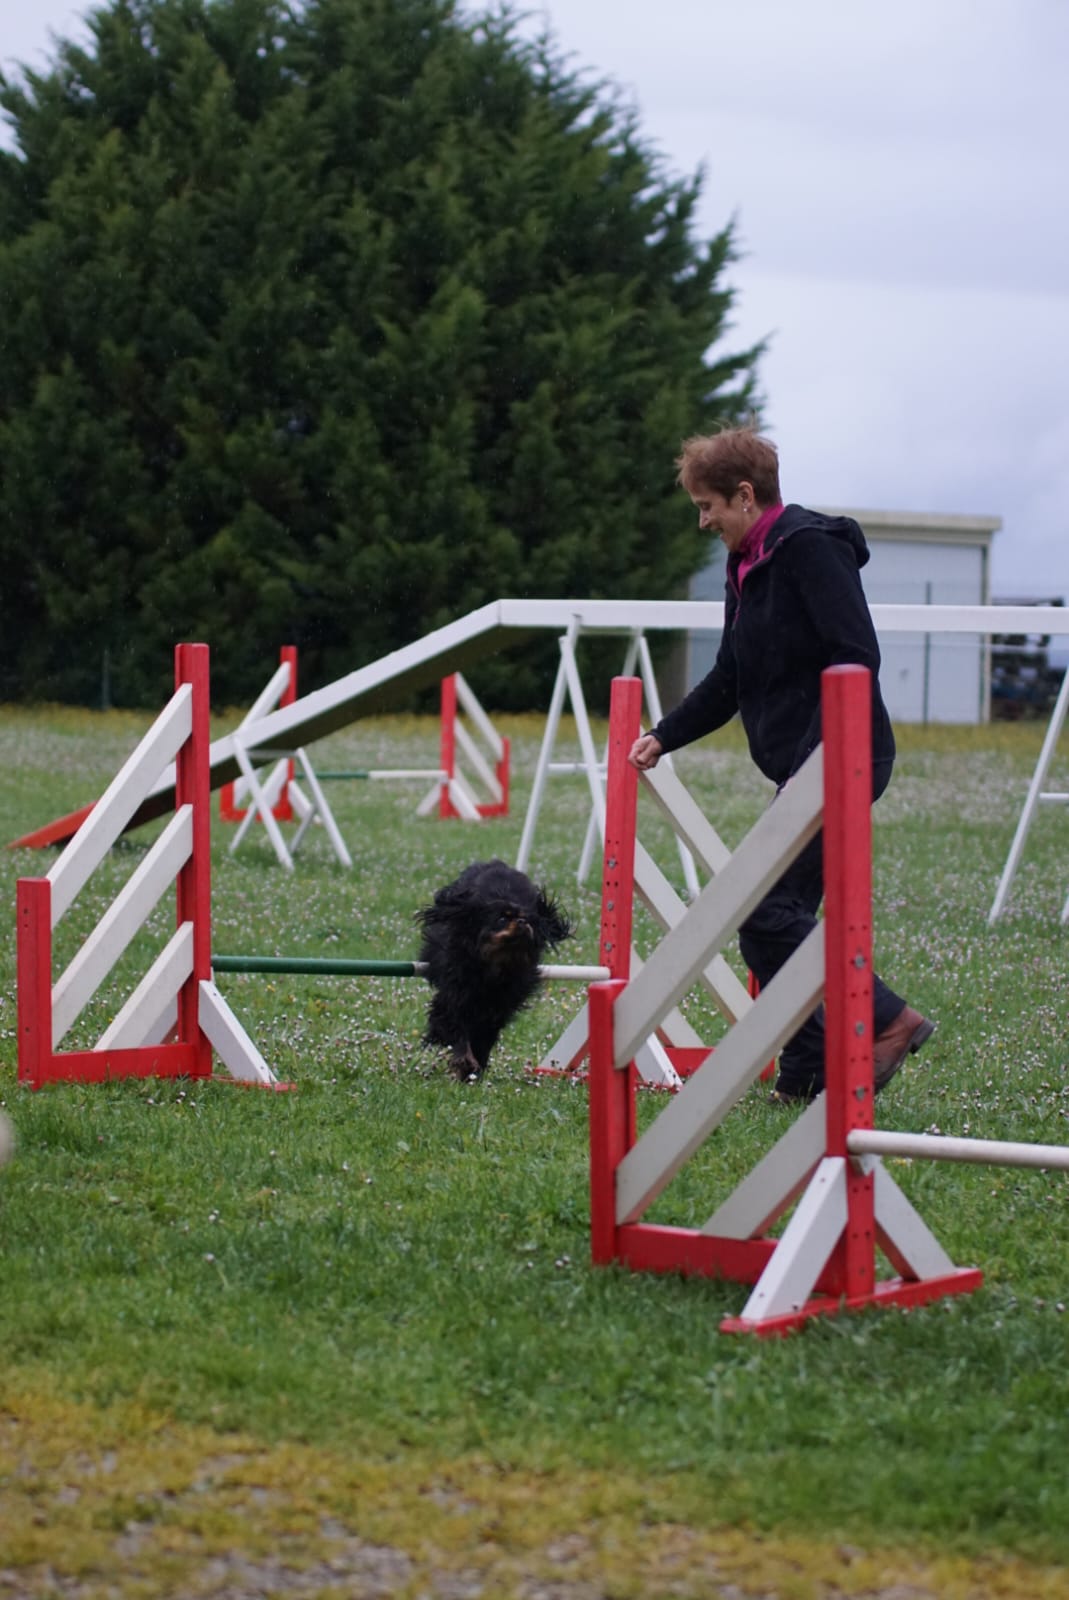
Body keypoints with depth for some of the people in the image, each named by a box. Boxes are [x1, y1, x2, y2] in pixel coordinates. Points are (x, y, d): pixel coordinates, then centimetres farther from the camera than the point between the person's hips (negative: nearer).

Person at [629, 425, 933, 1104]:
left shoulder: (811, 547, -12)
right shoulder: (749, 566, 17)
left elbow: (857, 656, -20)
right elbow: (731, 679, 25)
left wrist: (818, 762, -25)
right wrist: (664, 737, 18)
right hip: (803, 769, 10)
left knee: (763, 910, -12)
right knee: (784, 917, 8)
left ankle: (888, 1019, -6)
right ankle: (807, 1072, 12)